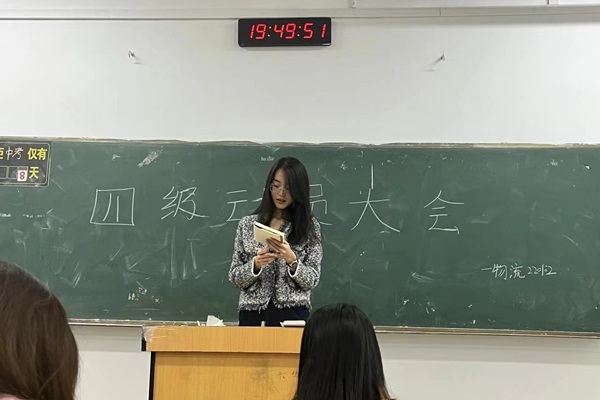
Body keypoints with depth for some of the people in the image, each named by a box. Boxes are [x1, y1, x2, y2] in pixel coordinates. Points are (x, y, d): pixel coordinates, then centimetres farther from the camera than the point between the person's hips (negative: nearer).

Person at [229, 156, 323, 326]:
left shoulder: (309, 226, 1)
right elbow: (235, 277, 3)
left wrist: (292, 260, -18)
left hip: (293, 313, -1)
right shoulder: (247, 224, 4)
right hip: (253, 313, 1)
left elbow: (312, 280, -2)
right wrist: (255, 264, -14)